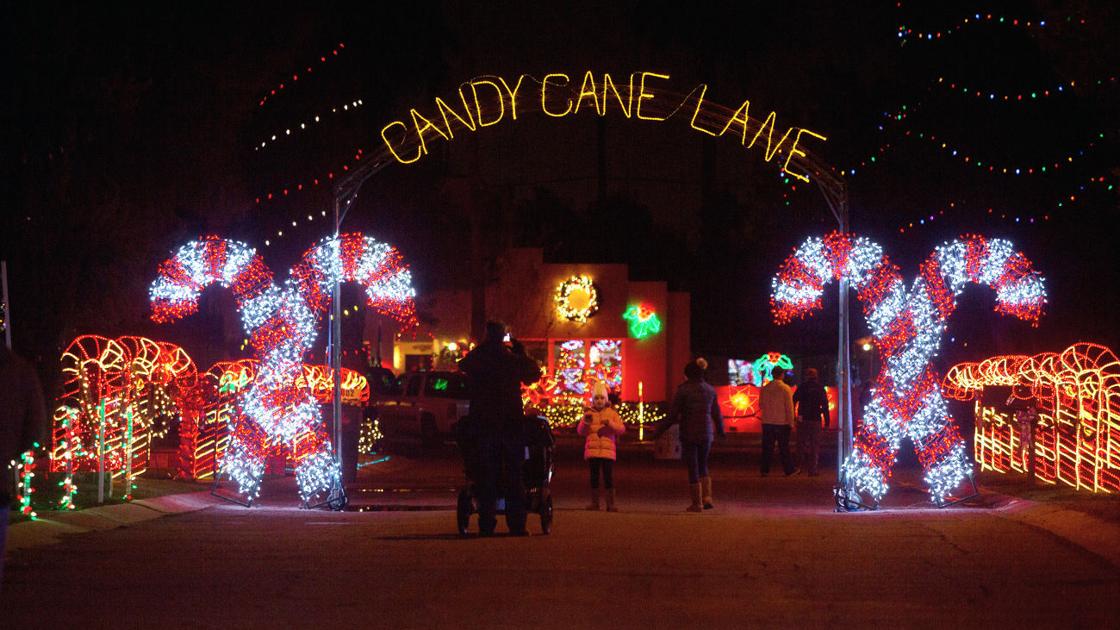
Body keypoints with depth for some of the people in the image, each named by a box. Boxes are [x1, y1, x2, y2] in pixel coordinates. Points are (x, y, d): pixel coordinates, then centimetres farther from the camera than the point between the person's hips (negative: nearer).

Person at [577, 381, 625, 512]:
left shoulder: (612, 413, 6)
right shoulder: (589, 413, 8)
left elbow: (622, 429, -3)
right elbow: (580, 431, 4)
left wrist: (610, 423, -18)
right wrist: (585, 422, -14)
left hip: (608, 451, -1)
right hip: (592, 451, 1)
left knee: (608, 478, -4)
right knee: (594, 477, 5)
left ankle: (610, 504, 0)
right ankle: (594, 503, 13)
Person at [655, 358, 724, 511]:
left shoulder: (683, 390, -11)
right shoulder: (710, 390, 3)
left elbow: (672, 415, -12)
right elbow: (717, 414, 12)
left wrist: (658, 431, -4)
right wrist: (720, 430, 30)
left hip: (688, 434, -4)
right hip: (706, 434, 4)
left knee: (693, 469, 4)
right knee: (702, 466, 19)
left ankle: (697, 503, 8)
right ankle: (707, 497, 5)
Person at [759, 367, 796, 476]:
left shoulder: (765, 388, 2)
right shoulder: (785, 388, -9)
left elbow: (761, 405, 10)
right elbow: (789, 407, -10)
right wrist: (791, 423, -5)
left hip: (767, 422, 3)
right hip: (782, 422, -3)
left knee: (767, 447, 6)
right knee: (784, 448, 5)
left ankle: (765, 470, 3)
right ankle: (788, 470, 9)